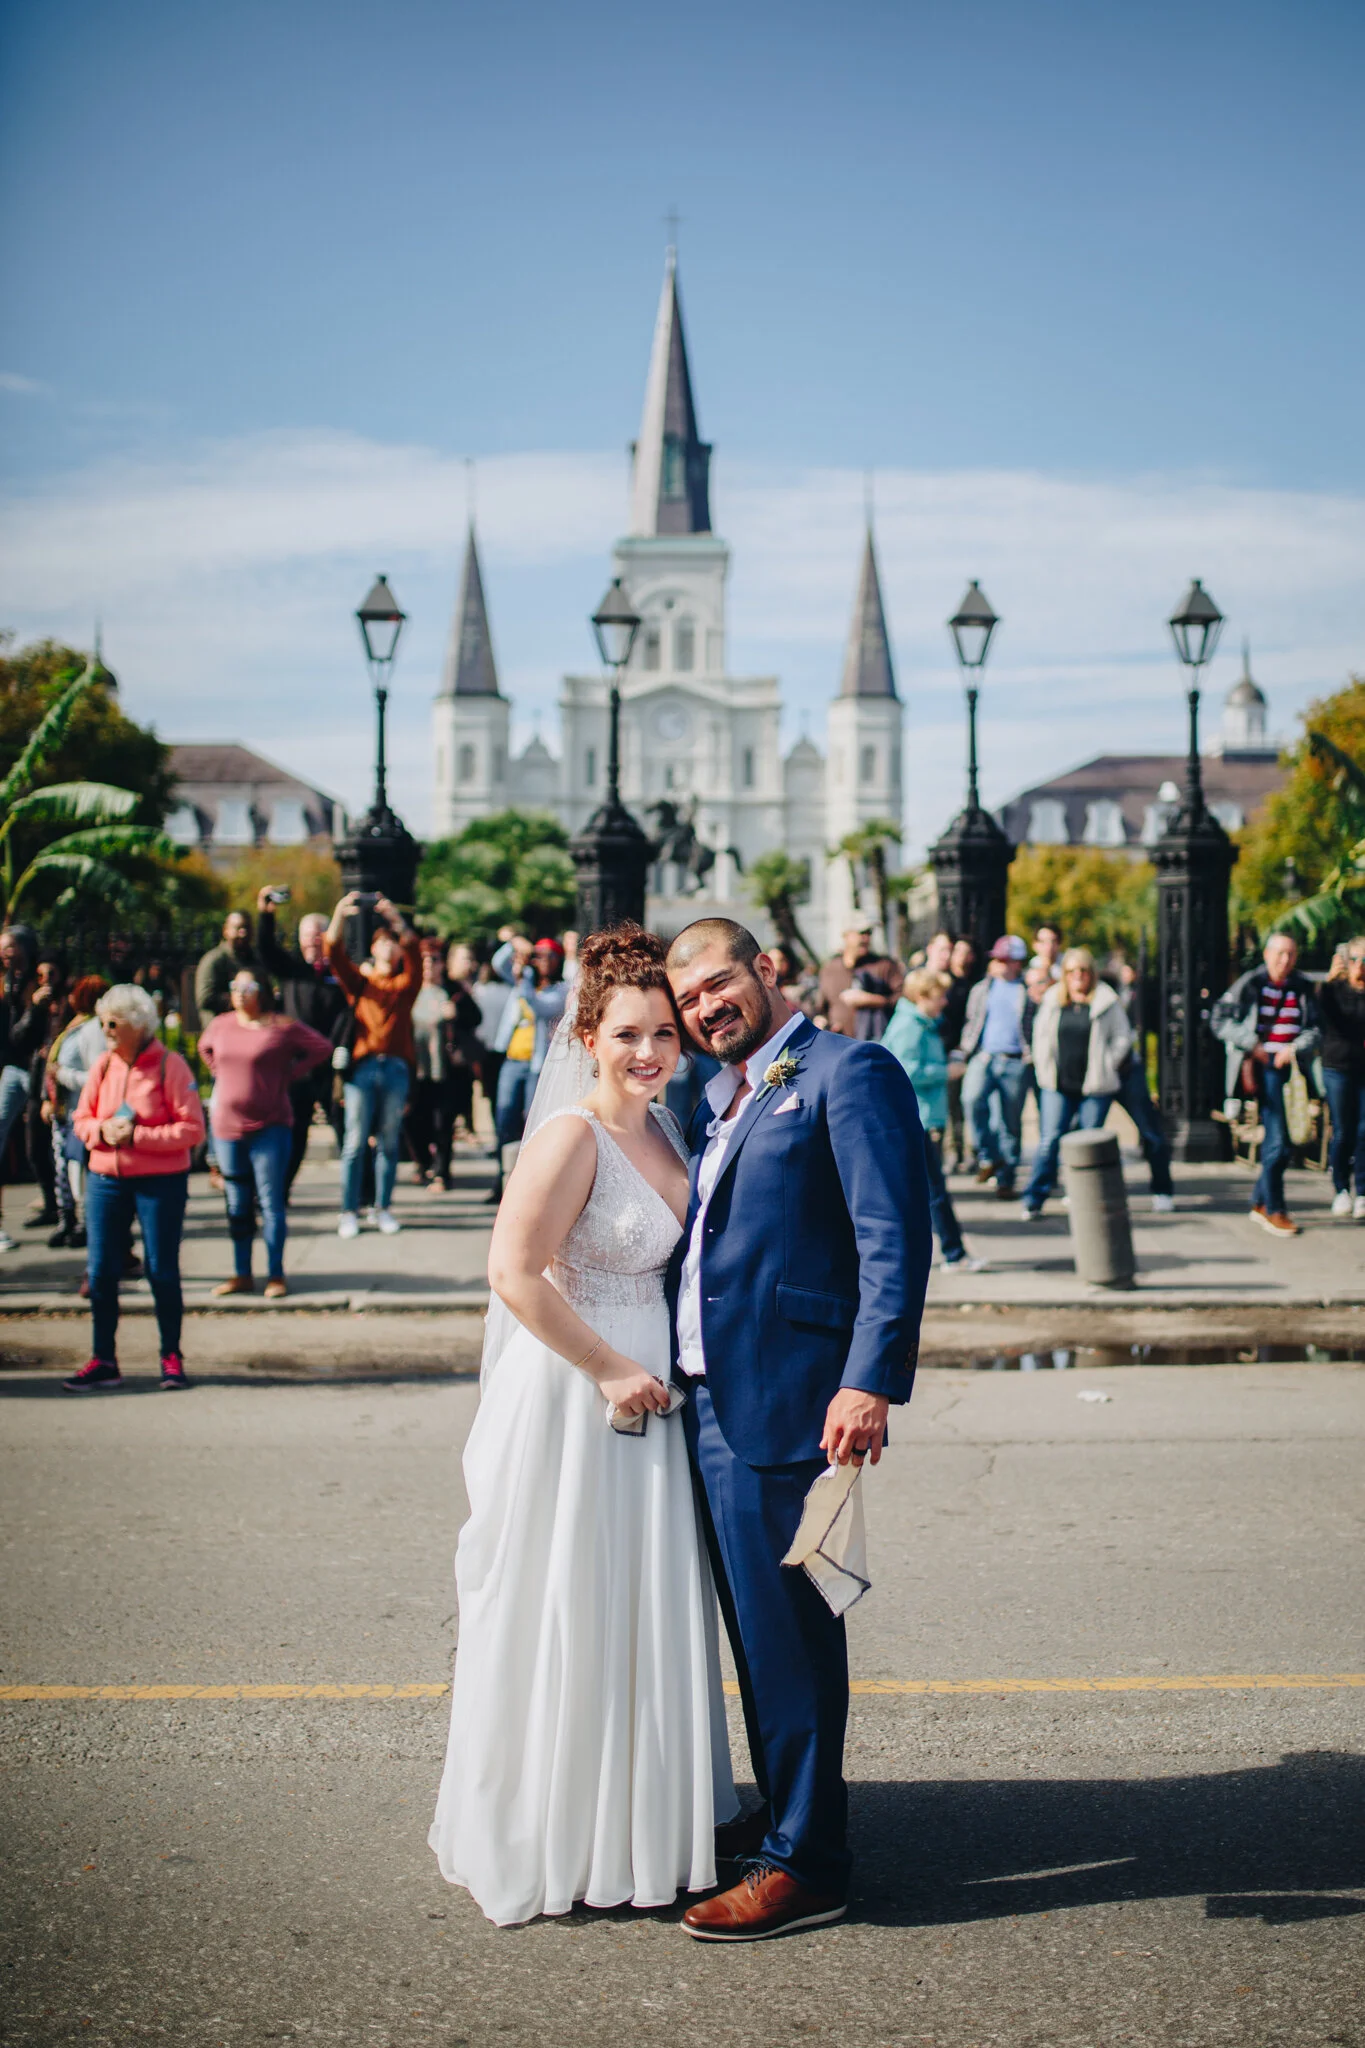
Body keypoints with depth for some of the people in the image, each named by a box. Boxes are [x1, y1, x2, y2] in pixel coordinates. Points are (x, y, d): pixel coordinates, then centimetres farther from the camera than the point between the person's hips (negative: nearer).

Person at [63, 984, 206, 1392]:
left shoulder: (170, 1066, -9)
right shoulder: (102, 1065, 6)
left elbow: (192, 1129, -12)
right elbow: (82, 1119, 13)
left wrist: (136, 1136, -19)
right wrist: (102, 1131, -10)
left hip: (160, 1182, -5)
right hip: (105, 1179, 5)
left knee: (162, 1271, 2)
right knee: (101, 1271, 4)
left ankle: (171, 1358, 15)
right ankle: (103, 1361, 12)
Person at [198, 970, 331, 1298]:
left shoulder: (282, 1027, -7)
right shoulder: (221, 1025, 7)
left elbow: (322, 1048, -2)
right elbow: (205, 1048, 28)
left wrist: (289, 1074, -5)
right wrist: (221, 1074, 12)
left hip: (270, 1128, -5)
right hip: (227, 1126, 5)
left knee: (271, 1203, -3)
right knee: (237, 1205, 10)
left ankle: (275, 1276, 5)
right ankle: (242, 1275, 18)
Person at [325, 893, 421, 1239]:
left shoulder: (406, 983, 13)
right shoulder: (360, 981, 14)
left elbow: (414, 952, -5)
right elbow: (335, 952, -1)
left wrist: (393, 916, -17)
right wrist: (340, 914, -16)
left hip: (396, 1067, 1)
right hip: (362, 1065, -1)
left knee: (389, 1142, 4)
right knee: (355, 1142, -3)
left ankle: (384, 1208, 11)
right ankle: (349, 1211, 0)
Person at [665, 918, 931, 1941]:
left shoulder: (849, 1071, -8)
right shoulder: (718, 1097, 19)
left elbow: (896, 1235, -16)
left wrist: (872, 1380, -24)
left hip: (784, 1402, -9)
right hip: (706, 1398, 9)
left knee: (788, 1627, -3)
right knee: (755, 1623, 18)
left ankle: (805, 1864, 7)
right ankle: (785, 1810, 32)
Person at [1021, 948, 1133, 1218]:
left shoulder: (1106, 1002, 0)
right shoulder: (1052, 1001, 8)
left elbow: (1123, 1037, 4)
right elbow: (1040, 1035, 16)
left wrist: (1106, 1067, -1)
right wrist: (1044, 1068, 8)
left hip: (1095, 1086, -1)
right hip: (1058, 1086, 2)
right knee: (1049, 1140, -4)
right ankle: (1033, 1201, 1)